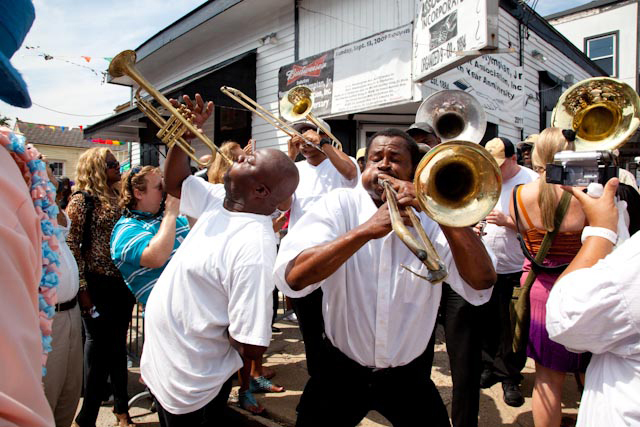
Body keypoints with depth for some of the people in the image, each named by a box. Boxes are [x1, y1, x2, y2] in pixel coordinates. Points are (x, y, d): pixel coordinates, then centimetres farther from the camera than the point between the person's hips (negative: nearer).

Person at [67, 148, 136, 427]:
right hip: (97, 283, -5)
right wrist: (82, 288, -15)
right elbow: (70, 245, -12)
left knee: (118, 344, 14)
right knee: (98, 344, 4)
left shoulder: (118, 197, 10)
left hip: (122, 282, 5)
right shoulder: (82, 199, -8)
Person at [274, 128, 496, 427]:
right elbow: (291, 278, -24)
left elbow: (482, 284, -18)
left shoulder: (431, 218, -5)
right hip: (341, 370, -1)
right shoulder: (339, 204, -9)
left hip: (407, 376, 1)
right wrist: (366, 231, -34)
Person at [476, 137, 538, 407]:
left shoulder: (532, 182, -8)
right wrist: (472, 227, -5)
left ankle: (510, 377, 21)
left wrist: (507, 221, -23)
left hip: (515, 271, -4)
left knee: (511, 327, 5)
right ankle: (489, 367, 32)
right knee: (486, 322, 14)